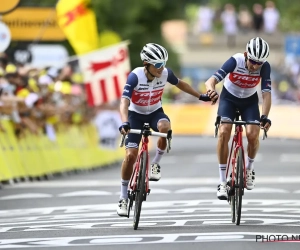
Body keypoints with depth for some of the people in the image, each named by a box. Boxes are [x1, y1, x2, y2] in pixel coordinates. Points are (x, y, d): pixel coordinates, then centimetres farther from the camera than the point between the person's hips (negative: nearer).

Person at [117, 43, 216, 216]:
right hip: (136, 115, -2)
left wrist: (200, 96, 9)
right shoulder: (135, 76, -29)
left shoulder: (165, 73, -18)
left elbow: (180, 84, 5)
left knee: (165, 128, -35)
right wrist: (125, 123, -54)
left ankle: (155, 164, -10)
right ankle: (124, 198, 3)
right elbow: (124, 102, -37)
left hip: (155, 112, 2)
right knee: (131, 155, -13)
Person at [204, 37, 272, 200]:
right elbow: (211, 80, -40)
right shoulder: (235, 61, -31)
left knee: (253, 135, -20)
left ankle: (249, 168, 12)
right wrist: (211, 89, -64)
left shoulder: (264, 67, -25)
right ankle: (222, 182, -15)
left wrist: (265, 117, -44)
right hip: (229, 98, -1)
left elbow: (266, 94, -28)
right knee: (224, 133, -23)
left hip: (250, 101, 1)